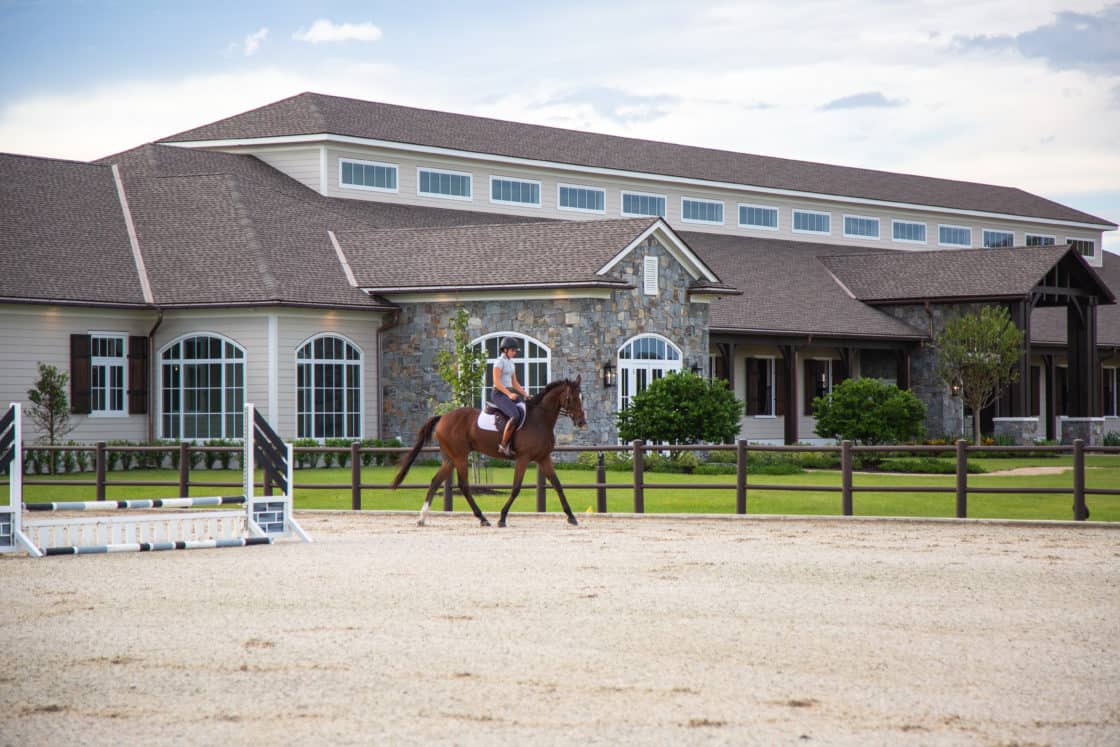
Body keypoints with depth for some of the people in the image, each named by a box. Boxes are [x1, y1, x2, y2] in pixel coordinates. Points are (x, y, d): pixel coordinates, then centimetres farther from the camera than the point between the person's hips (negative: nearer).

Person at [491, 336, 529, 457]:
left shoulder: (511, 363, 18)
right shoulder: (500, 362, -8)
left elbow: (515, 383, 21)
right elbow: (496, 382, -16)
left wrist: (525, 394, 8)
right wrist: (509, 394, -25)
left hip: (510, 394, 9)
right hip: (499, 394, -9)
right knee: (515, 415, -30)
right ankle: (503, 445, -26)